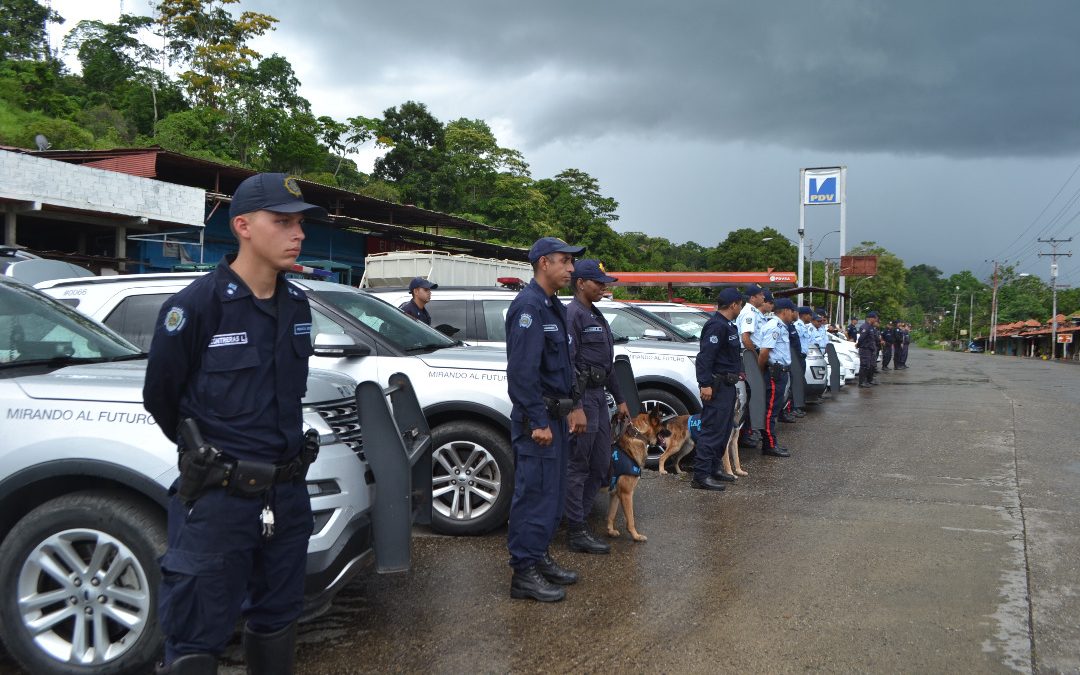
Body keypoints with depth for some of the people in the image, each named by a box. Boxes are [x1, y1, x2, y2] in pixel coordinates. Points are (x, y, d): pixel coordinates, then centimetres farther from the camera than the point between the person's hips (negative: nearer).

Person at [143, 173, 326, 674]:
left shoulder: (297, 306, 4)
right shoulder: (196, 306, -15)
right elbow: (160, 397, -3)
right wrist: (204, 453, 10)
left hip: (288, 496, 6)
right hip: (218, 501, -6)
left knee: (276, 622, 21)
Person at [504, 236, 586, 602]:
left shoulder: (553, 306, 16)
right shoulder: (528, 306, -16)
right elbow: (522, 372, -23)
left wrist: (572, 407, 20)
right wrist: (538, 422, -23)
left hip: (554, 416, 10)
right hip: (537, 419, -10)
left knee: (553, 492, 17)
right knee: (534, 493, -5)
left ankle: (540, 558, 28)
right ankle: (524, 573, 3)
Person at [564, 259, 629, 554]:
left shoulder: (596, 316, 18)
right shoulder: (573, 314, -12)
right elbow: (567, 363, -20)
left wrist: (619, 399, 23)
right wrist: (576, 406, -24)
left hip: (599, 396, 10)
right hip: (582, 397, -10)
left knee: (600, 465, 13)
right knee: (577, 467, -3)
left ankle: (579, 518, 22)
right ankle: (576, 532, 3)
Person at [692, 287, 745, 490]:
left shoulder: (727, 325, 17)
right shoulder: (716, 325, -17)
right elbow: (705, 356, -24)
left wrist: (736, 372, 31)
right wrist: (705, 384, -28)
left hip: (727, 385, 11)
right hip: (717, 386, -11)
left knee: (724, 429, 16)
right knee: (712, 430, -10)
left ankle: (715, 468, 26)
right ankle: (701, 476, -9)